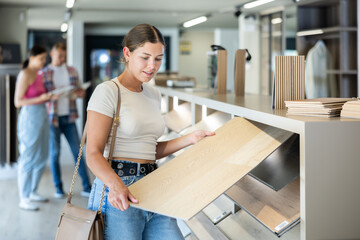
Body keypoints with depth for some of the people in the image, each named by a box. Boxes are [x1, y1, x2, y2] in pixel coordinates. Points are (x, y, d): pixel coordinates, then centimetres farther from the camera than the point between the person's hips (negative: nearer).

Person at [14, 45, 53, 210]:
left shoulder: (38, 74, 14)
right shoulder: (25, 75, -12)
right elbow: (18, 102, -15)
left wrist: (50, 96, 3)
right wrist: (40, 99, -23)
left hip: (42, 116, 9)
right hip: (30, 117, -9)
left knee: (41, 157, 13)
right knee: (28, 158, -4)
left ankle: (32, 192, 26)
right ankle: (24, 199, 3)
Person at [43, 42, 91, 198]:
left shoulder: (72, 71, 10)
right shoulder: (44, 73, 0)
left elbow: (80, 91, 15)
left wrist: (79, 93, -9)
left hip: (69, 117, 2)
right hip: (53, 118, -2)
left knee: (77, 151, 1)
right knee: (54, 153, 3)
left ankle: (86, 187, 3)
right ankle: (58, 188, 14)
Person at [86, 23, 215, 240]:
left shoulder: (154, 96, 16)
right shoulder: (108, 92, -6)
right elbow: (94, 153, -13)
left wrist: (190, 139, 12)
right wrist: (115, 185, -30)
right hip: (118, 195, -6)